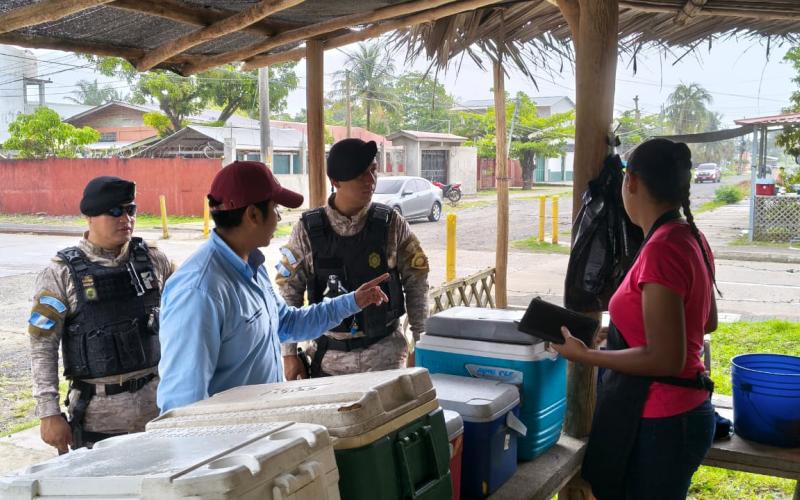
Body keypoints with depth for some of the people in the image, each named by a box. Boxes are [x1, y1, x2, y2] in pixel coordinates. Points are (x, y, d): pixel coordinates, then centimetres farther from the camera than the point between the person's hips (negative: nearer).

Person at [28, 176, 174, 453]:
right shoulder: (62, 273, -8)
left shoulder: (153, 260, 2)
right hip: (98, 415, -3)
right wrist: (49, 414, -10)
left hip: (156, 404, 3)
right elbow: (43, 347, -6)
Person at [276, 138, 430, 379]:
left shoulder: (392, 224, -4)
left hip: (386, 355, 0)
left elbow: (416, 284, 1)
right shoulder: (307, 230, -5)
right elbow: (289, 293, 2)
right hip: (329, 358, 0)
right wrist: (289, 353, 0)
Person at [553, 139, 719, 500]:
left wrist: (584, 355, -17)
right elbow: (706, 322, 18)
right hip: (684, 411, 9)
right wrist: (627, 329, 20)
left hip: (662, 422, -9)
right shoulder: (691, 238, 4)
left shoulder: (661, 249, -24)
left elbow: (666, 359, -25)